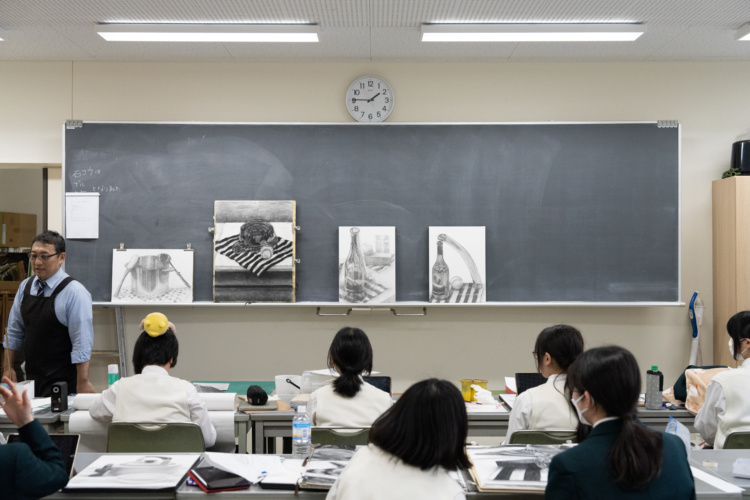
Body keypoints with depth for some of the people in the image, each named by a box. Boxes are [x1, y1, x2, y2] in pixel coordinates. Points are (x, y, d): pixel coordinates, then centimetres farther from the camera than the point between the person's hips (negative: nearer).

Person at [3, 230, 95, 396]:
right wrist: (8, 367, 13)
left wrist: (83, 382, -17)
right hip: (31, 378, 6)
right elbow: (14, 332, 15)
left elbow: (82, 343, -15)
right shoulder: (25, 287, 7)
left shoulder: (75, 292, -13)